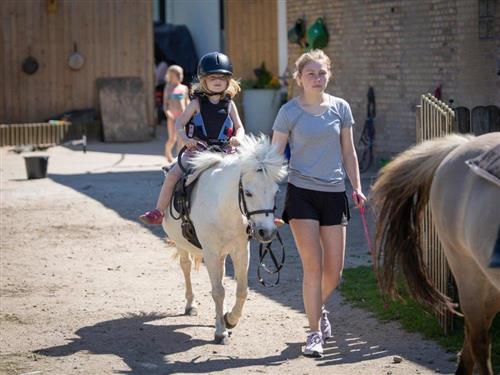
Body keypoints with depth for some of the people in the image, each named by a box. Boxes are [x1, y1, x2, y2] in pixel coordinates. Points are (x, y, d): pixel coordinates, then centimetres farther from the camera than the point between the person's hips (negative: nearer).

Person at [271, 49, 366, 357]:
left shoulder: (340, 108, 5)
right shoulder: (289, 112, -3)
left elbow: (348, 152, 12)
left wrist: (357, 188, 6)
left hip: (334, 193, 3)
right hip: (302, 193, -3)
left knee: (334, 269, 5)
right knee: (313, 266, -8)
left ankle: (318, 309, 35)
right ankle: (315, 334, 0)